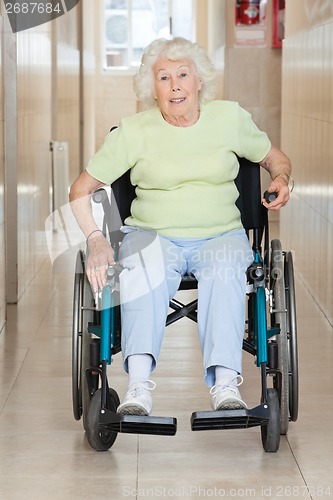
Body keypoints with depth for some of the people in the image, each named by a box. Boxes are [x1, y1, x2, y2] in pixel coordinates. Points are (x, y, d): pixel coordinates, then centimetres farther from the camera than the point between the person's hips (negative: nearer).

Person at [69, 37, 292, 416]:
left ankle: (225, 382, -48)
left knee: (225, 271, -36)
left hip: (220, 235, 1)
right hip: (153, 235, -1)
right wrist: (95, 239, -14)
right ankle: (139, 385, -49)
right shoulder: (133, 132, 2)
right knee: (143, 271, -36)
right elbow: (81, 189, 3)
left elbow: (274, 157, 22)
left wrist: (281, 179, -3)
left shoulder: (230, 118, 8)